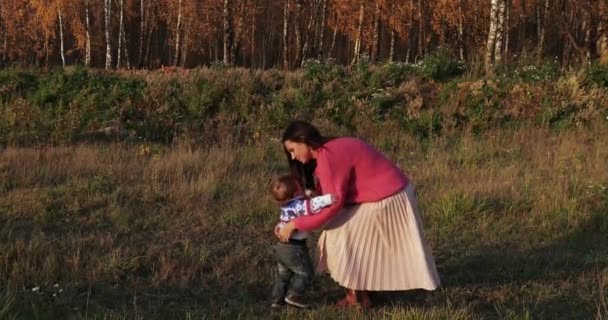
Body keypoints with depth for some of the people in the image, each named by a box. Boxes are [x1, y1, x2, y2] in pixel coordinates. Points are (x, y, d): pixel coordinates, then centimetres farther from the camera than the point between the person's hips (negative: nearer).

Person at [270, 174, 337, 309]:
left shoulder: (286, 205, 3)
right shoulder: (299, 205, -22)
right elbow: (314, 204, -41)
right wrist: (331, 197, -48)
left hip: (281, 246, 8)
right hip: (294, 248, -8)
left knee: (284, 274, 22)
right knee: (305, 272, 10)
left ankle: (278, 299, 26)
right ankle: (293, 296, 7)